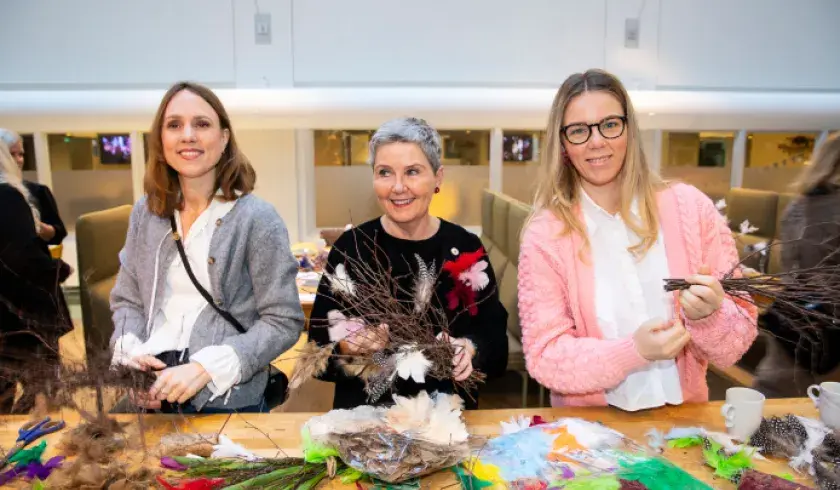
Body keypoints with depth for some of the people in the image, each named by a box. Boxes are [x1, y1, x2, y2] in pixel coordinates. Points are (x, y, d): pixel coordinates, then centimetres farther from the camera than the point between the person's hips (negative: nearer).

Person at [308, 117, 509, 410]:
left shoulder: (467, 248, 0)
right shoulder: (350, 247, -4)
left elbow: (496, 342, 2)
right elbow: (319, 349, -4)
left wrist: (469, 350, -18)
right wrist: (349, 346, -23)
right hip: (365, 414, -1)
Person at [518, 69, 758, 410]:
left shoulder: (691, 207, -3)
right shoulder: (545, 234, -7)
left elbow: (738, 341, 1)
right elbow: (544, 358, -9)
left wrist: (707, 317, -20)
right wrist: (633, 351, -22)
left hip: (684, 416, 3)